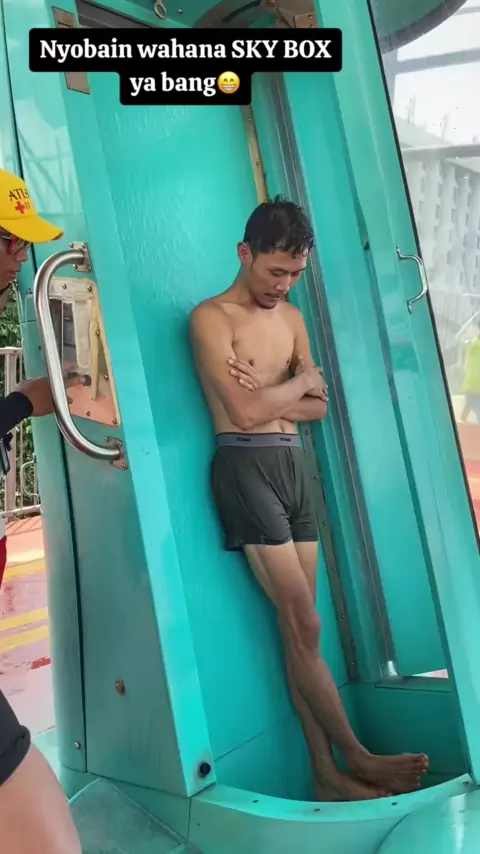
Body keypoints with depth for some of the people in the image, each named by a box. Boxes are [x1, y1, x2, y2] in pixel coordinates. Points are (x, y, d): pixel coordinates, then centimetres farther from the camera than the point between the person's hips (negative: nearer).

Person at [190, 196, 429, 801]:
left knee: (298, 627, 7)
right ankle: (356, 757, 9)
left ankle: (327, 774, 14)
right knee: (304, 624, -5)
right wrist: (302, 381, 0)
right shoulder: (211, 318, -5)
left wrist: (270, 397, -6)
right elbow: (245, 412, -16)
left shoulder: (292, 317, 17)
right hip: (246, 469, -6)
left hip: (294, 465, 7)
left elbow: (319, 408, 12)